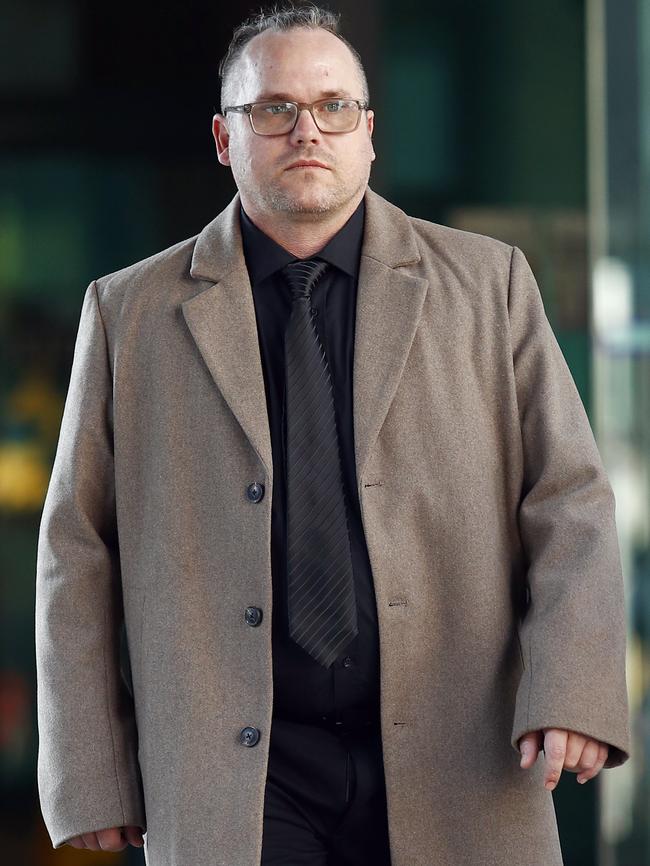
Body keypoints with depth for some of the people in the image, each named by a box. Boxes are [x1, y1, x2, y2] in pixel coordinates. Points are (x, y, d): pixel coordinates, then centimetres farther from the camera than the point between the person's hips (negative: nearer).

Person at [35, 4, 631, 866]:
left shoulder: (488, 284, 8)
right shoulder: (132, 312, 7)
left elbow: (570, 503, 3)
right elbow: (78, 553, 7)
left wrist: (572, 694, -13)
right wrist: (92, 781, 1)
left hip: (451, 772, 1)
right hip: (234, 787, 0)